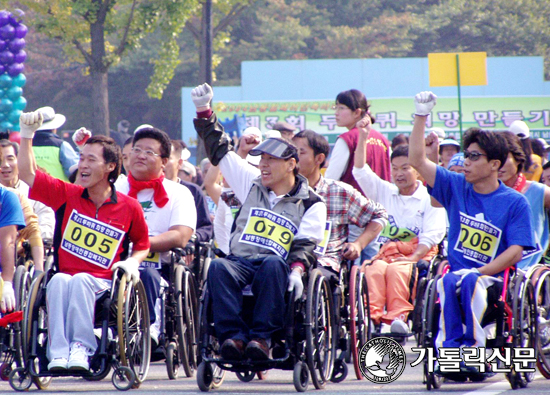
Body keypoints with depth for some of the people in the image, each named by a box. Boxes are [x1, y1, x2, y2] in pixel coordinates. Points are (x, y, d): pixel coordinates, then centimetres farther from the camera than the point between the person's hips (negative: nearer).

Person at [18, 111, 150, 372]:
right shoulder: (67, 195, 10)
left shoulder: (129, 208, 6)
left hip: (101, 284, -1)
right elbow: (27, 173, 10)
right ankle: (58, 352, -44)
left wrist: (133, 262, -1)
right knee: (59, 280, -35)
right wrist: (27, 134, 5)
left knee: (80, 280, -36)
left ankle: (81, 347, -42)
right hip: (64, 281, 1)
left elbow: (142, 245, 20)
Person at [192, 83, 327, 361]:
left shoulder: (311, 204, 11)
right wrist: (204, 111, 22)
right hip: (240, 262, 3)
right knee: (218, 267, -33)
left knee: (273, 263, -40)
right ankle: (232, 336, -43)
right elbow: (220, 150, 27)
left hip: (275, 266, -3)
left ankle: (261, 337, -43)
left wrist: (297, 270, -20)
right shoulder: (252, 184, 23)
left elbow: (306, 244, 0)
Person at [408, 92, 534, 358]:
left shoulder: (515, 203, 1)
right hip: (457, 272, 3)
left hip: (494, 279, -3)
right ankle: (450, 347, -41)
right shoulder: (456, 187, 13)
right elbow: (417, 160, 10)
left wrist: (478, 272, -18)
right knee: (449, 282, -33)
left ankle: (473, 344, -36)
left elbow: (516, 251, -6)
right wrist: (421, 115, 4)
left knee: (469, 282, -36)